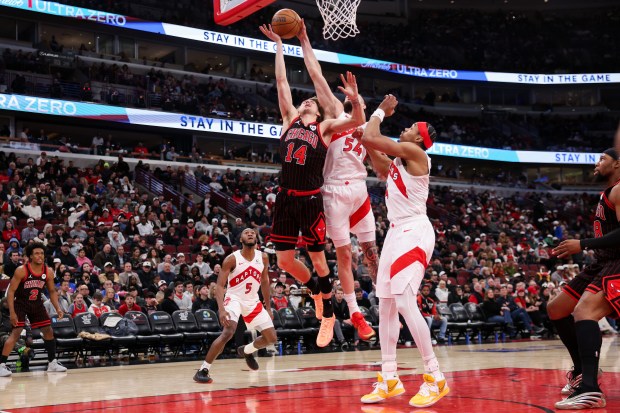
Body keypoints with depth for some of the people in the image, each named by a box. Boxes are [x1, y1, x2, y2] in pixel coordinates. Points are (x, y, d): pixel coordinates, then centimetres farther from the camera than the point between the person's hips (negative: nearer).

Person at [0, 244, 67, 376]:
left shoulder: (48, 272, -7)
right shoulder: (21, 271, -20)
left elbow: (52, 291, 6)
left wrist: (58, 308, -7)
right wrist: (12, 312, -23)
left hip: (37, 304, 5)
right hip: (20, 303, -5)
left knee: (49, 331, 5)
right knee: (16, 333, -18)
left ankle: (52, 363, 18)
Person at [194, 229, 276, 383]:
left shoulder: (263, 258, -1)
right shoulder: (232, 259, -15)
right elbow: (220, 285, -18)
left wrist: (268, 308, 12)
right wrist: (221, 309, -32)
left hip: (253, 301, 5)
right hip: (234, 299, -5)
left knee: (272, 338, 3)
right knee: (228, 332, -30)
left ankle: (246, 350, 34)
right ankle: (203, 370, -22)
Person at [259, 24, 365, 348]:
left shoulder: (325, 127, 6)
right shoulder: (290, 118, 16)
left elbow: (357, 121, -6)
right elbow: (281, 81, 17)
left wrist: (355, 100, -25)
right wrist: (279, 45, 19)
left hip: (311, 200, -4)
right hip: (285, 198, 4)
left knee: (317, 259, 2)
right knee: (284, 261, 6)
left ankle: (328, 315, 15)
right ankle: (317, 291, 32)